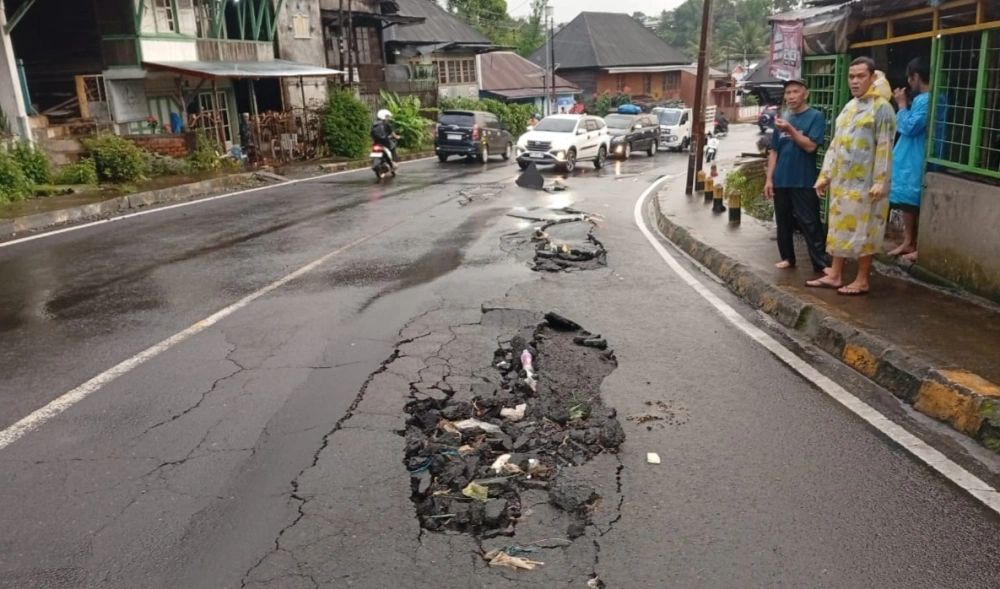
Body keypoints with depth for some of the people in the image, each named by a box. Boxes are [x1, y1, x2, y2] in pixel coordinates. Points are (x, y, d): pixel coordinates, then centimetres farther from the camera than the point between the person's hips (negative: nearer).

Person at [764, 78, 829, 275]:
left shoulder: (816, 117, -4)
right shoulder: (782, 118, 10)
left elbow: (810, 146, -15)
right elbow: (774, 151, 11)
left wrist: (790, 129, -20)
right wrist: (769, 178, 5)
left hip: (804, 181, -5)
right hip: (781, 180, 5)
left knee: (810, 224, -5)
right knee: (783, 222, 11)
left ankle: (822, 263, -1)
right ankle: (787, 257, 23)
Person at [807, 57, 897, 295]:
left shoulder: (881, 107, -9)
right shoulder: (850, 107, 15)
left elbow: (884, 148, -14)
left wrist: (880, 182, -19)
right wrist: (825, 174, 12)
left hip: (864, 182, -8)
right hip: (841, 180, 8)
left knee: (862, 230, -1)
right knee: (840, 227, 11)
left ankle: (862, 280, 8)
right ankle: (835, 275, 19)